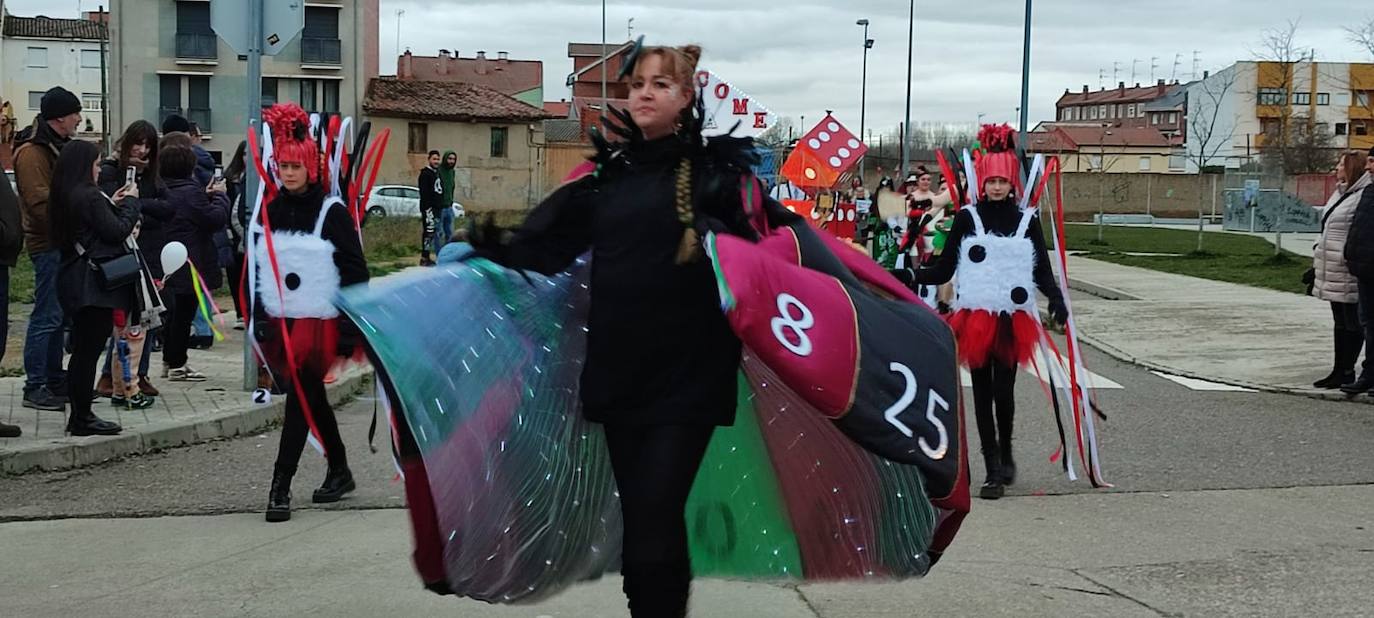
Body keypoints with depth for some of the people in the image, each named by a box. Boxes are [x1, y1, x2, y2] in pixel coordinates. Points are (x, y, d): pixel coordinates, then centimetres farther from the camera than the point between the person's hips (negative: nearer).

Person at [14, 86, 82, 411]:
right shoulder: (31, 152, -14)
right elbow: (41, 204, -21)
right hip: (48, 244, -10)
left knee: (57, 314, 15)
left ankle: (55, 380, 23)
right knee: (47, 316, -7)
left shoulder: (59, 146, 16)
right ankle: (35, 387, -1)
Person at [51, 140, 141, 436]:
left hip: (74, 278, 9)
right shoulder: (90, 196, -15)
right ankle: (83, 417, 0)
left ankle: (79, 415, 19)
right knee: (90, 350, -4)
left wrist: (112, 204, 15)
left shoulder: (64, 197, 12)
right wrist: (130, 202, -1)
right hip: (94, 282, -9)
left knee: (83, 350, 13)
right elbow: (118, 231, -13)